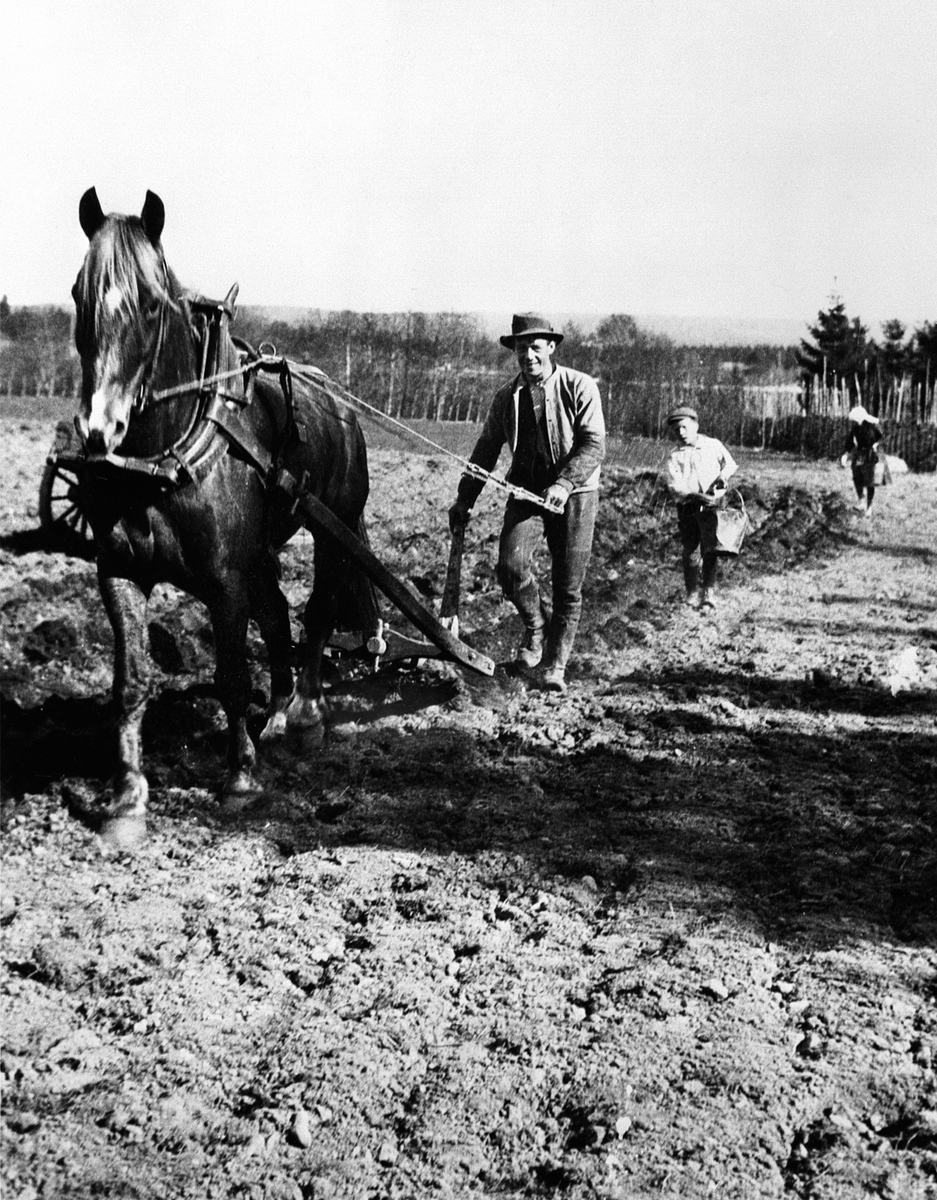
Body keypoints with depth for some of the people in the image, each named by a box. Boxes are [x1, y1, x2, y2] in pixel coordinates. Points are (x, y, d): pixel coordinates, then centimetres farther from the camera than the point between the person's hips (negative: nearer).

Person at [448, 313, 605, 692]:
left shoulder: (580, 387, -5)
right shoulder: (506, 397, 7)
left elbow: (594, 445, -13)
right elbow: (486, 451, 16)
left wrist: (564, 483, -26)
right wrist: (464, 499, 14)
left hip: (575, 494, -3)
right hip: (526, 491, 3)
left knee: (568, 587, -1)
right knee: (511, 565, -19)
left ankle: (556, 666, 13)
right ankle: (536, 626, 10)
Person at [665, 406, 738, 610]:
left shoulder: (713, 445, 9)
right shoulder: (675, 456, 7)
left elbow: (730, 465, 18)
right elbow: (674, 486, -4)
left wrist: (722, 478, -4)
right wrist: (695, 496, -20)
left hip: (712, 505, -1)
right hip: (687, 507, 1)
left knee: (710, 550, -8)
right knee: (690, 551, 4)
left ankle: (709, 593, -3)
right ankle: (692, 593, 15)